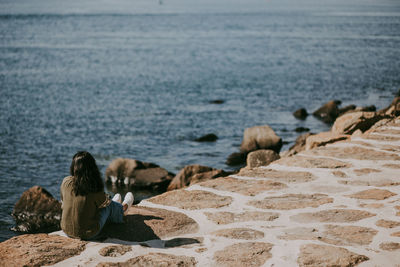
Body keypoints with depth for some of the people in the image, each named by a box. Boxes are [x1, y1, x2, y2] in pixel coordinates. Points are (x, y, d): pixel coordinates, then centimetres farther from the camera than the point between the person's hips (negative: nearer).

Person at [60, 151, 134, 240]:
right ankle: (122, 208, 54)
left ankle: (117, 207, 62)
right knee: (109, 205, 19)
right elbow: (104, 202, -2)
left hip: (67, 231, 4)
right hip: (89, 235, -4)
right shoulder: (95, 190, -23)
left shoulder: (66, 182, -14)